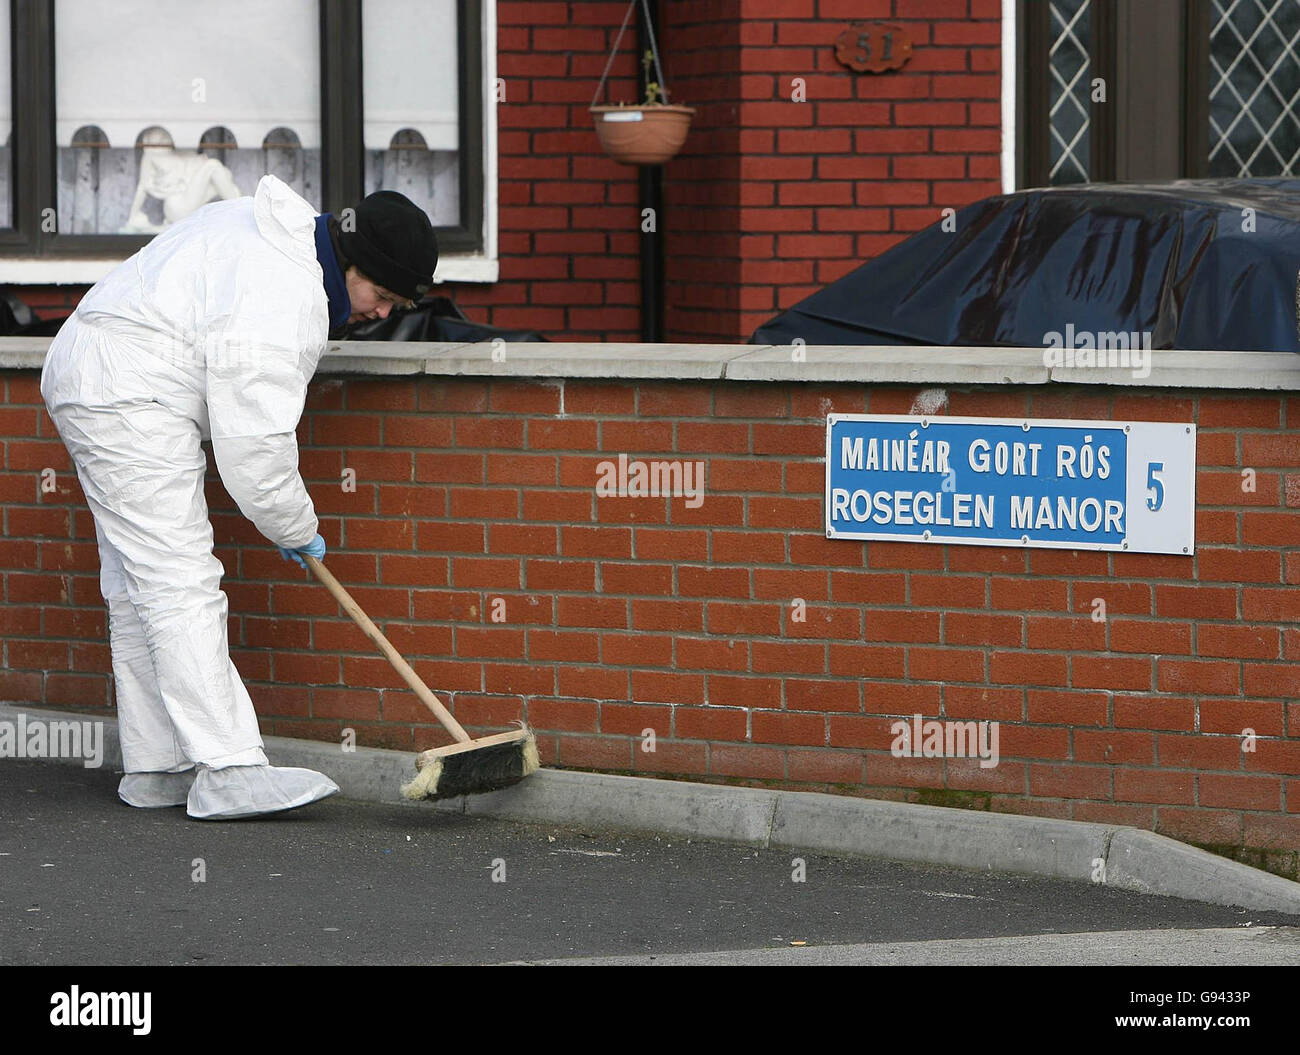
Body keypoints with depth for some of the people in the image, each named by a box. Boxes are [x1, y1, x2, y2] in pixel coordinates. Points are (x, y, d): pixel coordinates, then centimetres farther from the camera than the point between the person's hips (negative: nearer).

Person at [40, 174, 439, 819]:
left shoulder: (271, 230, 11)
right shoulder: (284, 301, -22)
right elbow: (255, 445, -20)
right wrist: (297, 530, -4)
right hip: (130, 398, -11)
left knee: (140, 587, 11)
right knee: (181, 585, -15)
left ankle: (153, 768, 12)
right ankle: (228, 772, -20)